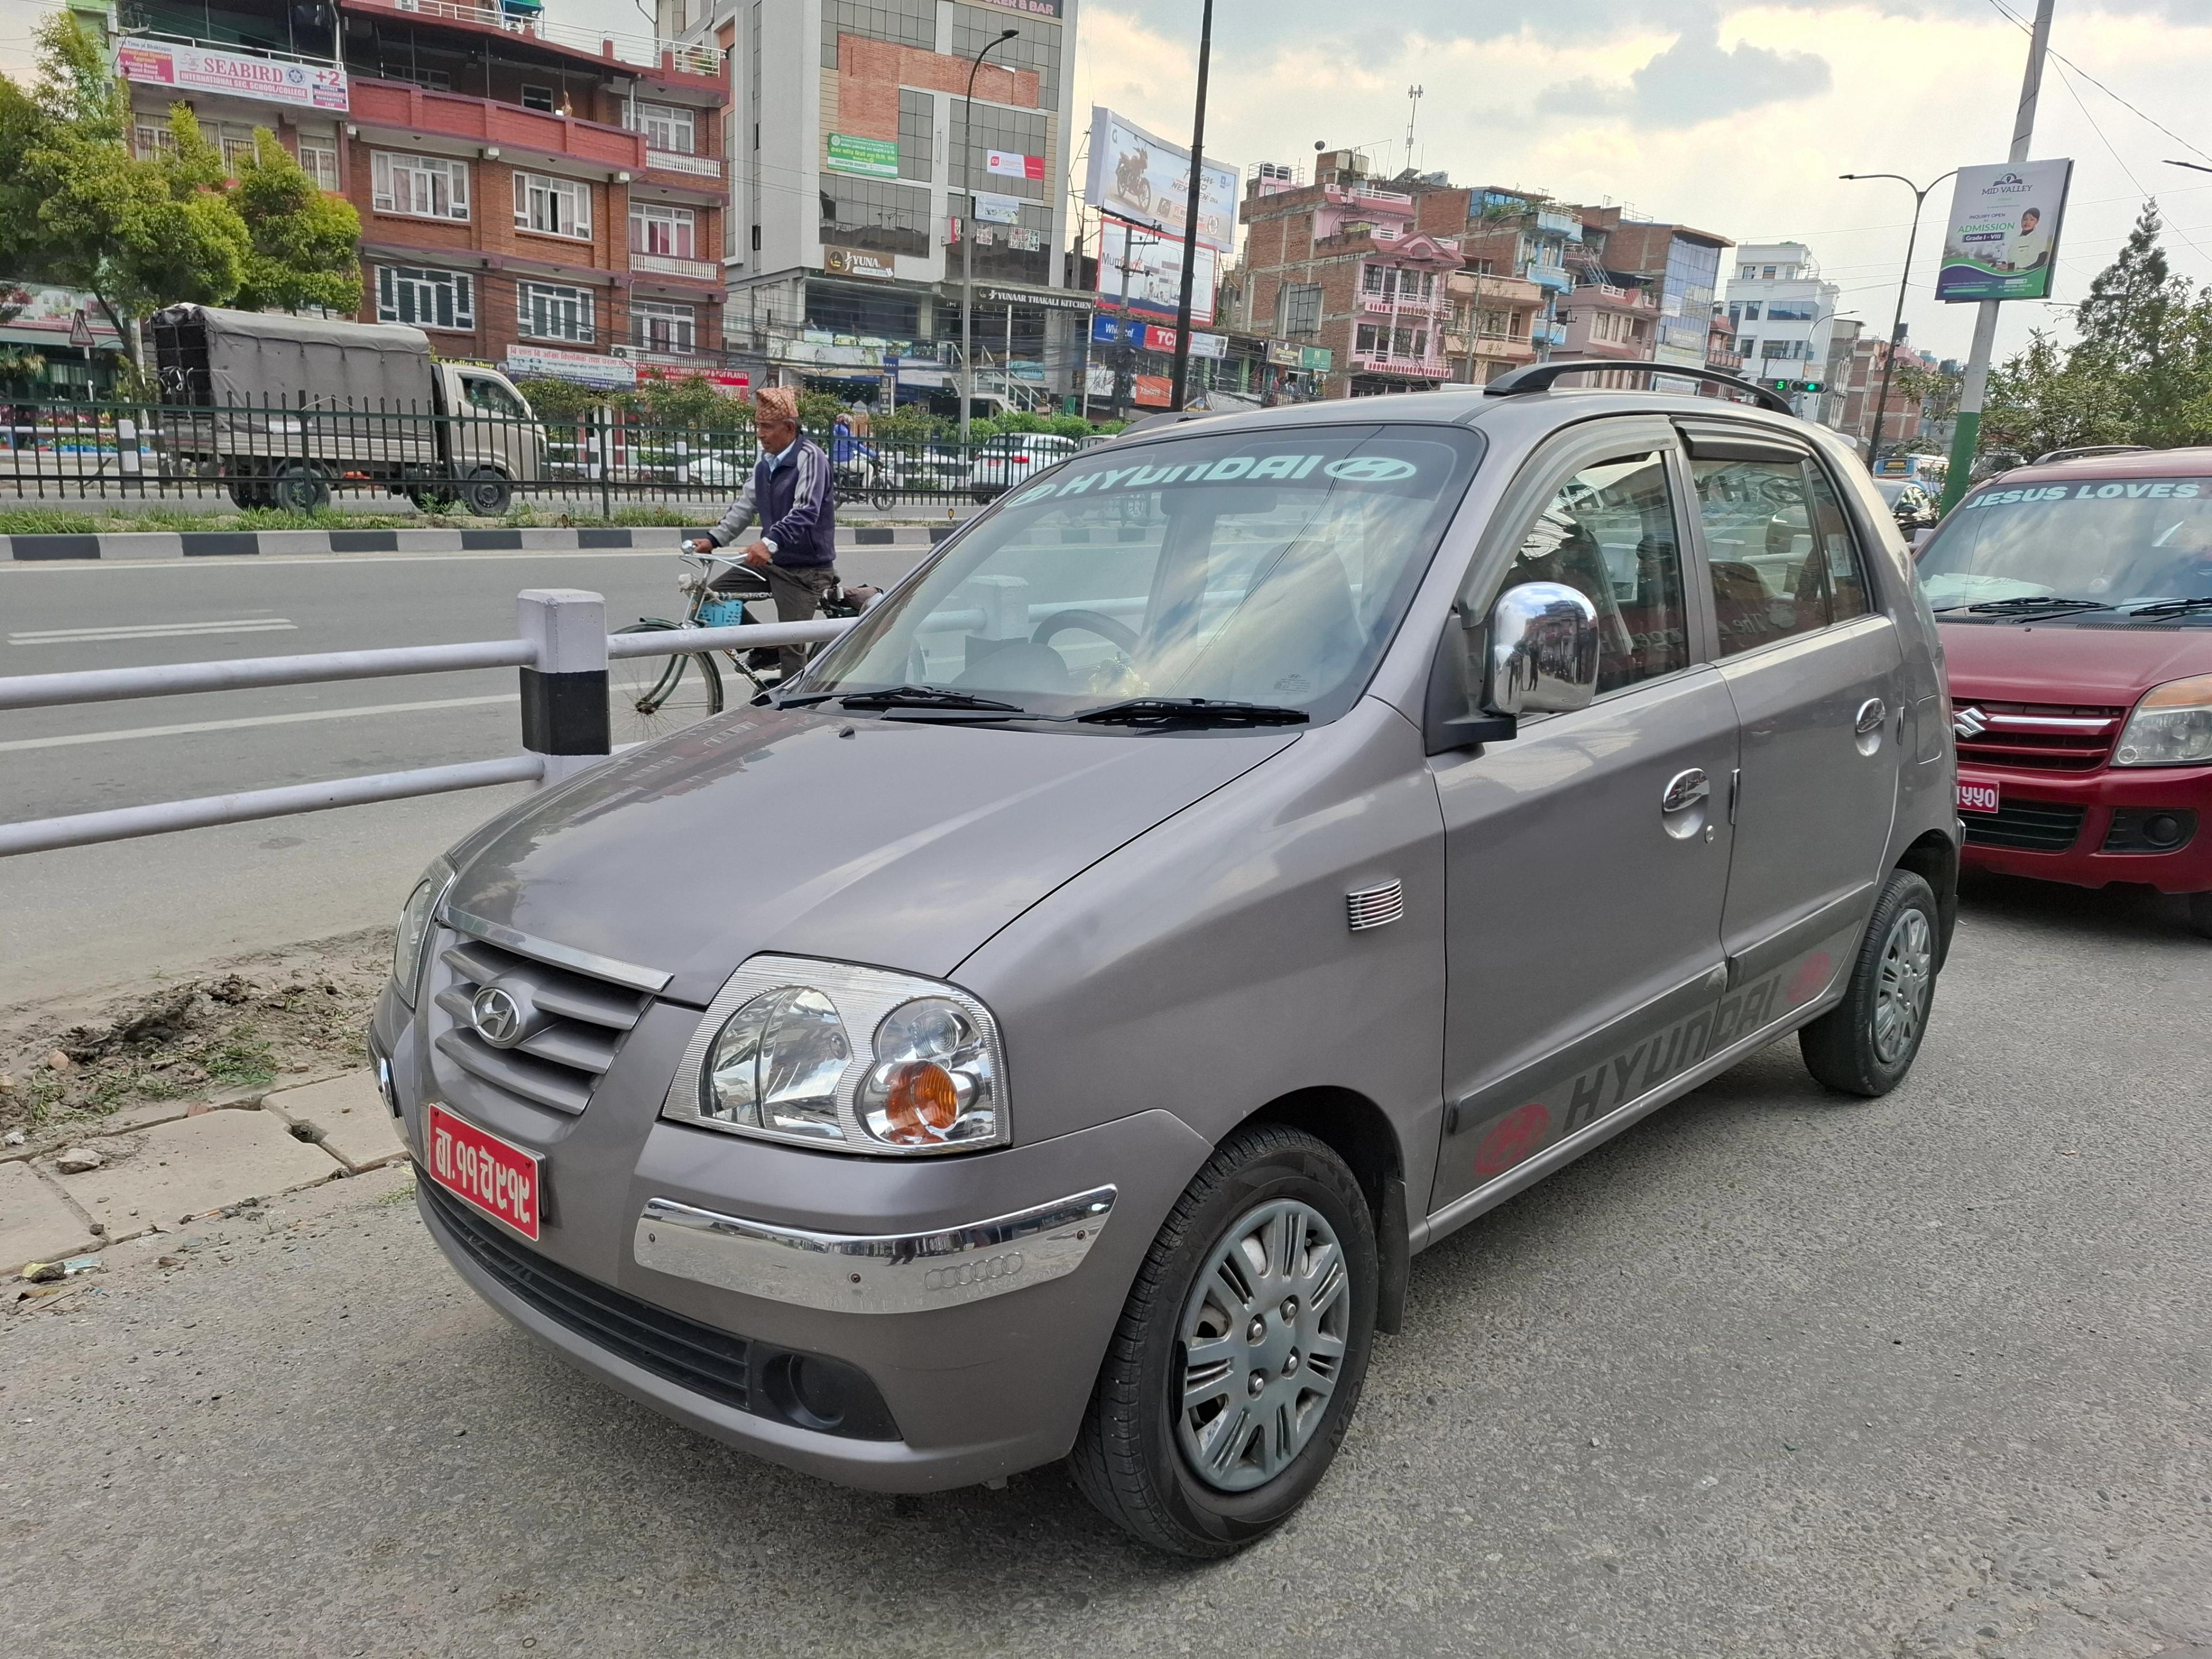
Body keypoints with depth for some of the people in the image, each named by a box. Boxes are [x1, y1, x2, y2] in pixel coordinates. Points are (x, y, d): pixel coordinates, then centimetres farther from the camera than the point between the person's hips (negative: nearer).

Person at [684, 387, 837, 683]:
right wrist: (714, 538, 5)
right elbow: (745, 505, 16)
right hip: (772, 561, 8)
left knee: (792, 647, -7)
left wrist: (770, 542, -41)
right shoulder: (764, 463, 10)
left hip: (804, 568, -8)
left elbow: (806, 511, -28)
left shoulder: (810, 457, -15)